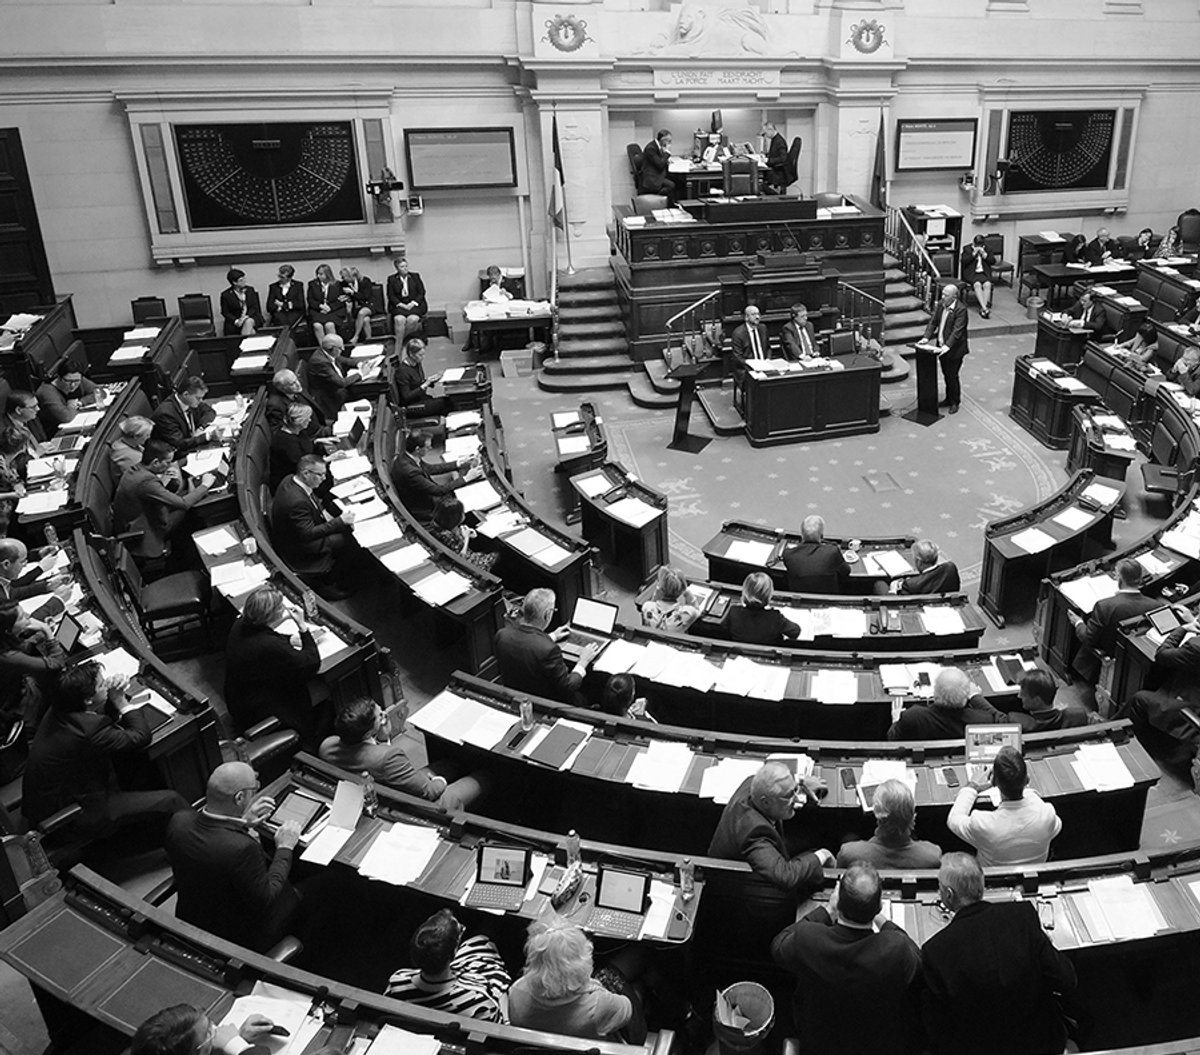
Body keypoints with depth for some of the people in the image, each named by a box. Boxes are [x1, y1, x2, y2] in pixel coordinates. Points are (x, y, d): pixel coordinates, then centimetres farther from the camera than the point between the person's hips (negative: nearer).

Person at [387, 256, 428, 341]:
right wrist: (402, 305, -12)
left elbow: (421, 292, 8)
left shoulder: (415, 276, 15)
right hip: (399, 305, -1)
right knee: (399, 319, -34)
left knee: (413, 319, -33)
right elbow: (391, 295, 4)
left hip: (414, 304, 1)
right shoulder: (391, 279, 12)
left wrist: (412, 303, -8)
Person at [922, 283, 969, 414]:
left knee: (952, 376, 2)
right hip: (942, 347, 7)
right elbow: (933, 322, 5)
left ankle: (955, 402, 17)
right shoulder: (940, 304, 1)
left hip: (954, 349, -7)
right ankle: (948, 399, 33)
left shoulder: (961, 309, -20)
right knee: (946, 375, 18)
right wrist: (927, 337, -8)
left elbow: (957, 330, -25)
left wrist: (947, 346, -33)